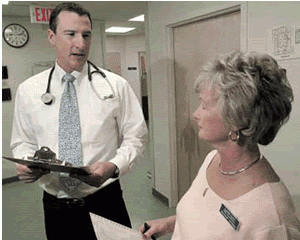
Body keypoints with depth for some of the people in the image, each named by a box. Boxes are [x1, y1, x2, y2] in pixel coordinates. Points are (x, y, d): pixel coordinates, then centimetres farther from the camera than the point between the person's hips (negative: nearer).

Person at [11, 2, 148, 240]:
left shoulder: (116, 85, -4)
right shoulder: (28, 91, 1)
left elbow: (135, 137, -2)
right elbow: (23, 142, 9)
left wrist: (113, 166, -20)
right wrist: (25, 163, -12)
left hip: (105, 203, -1)